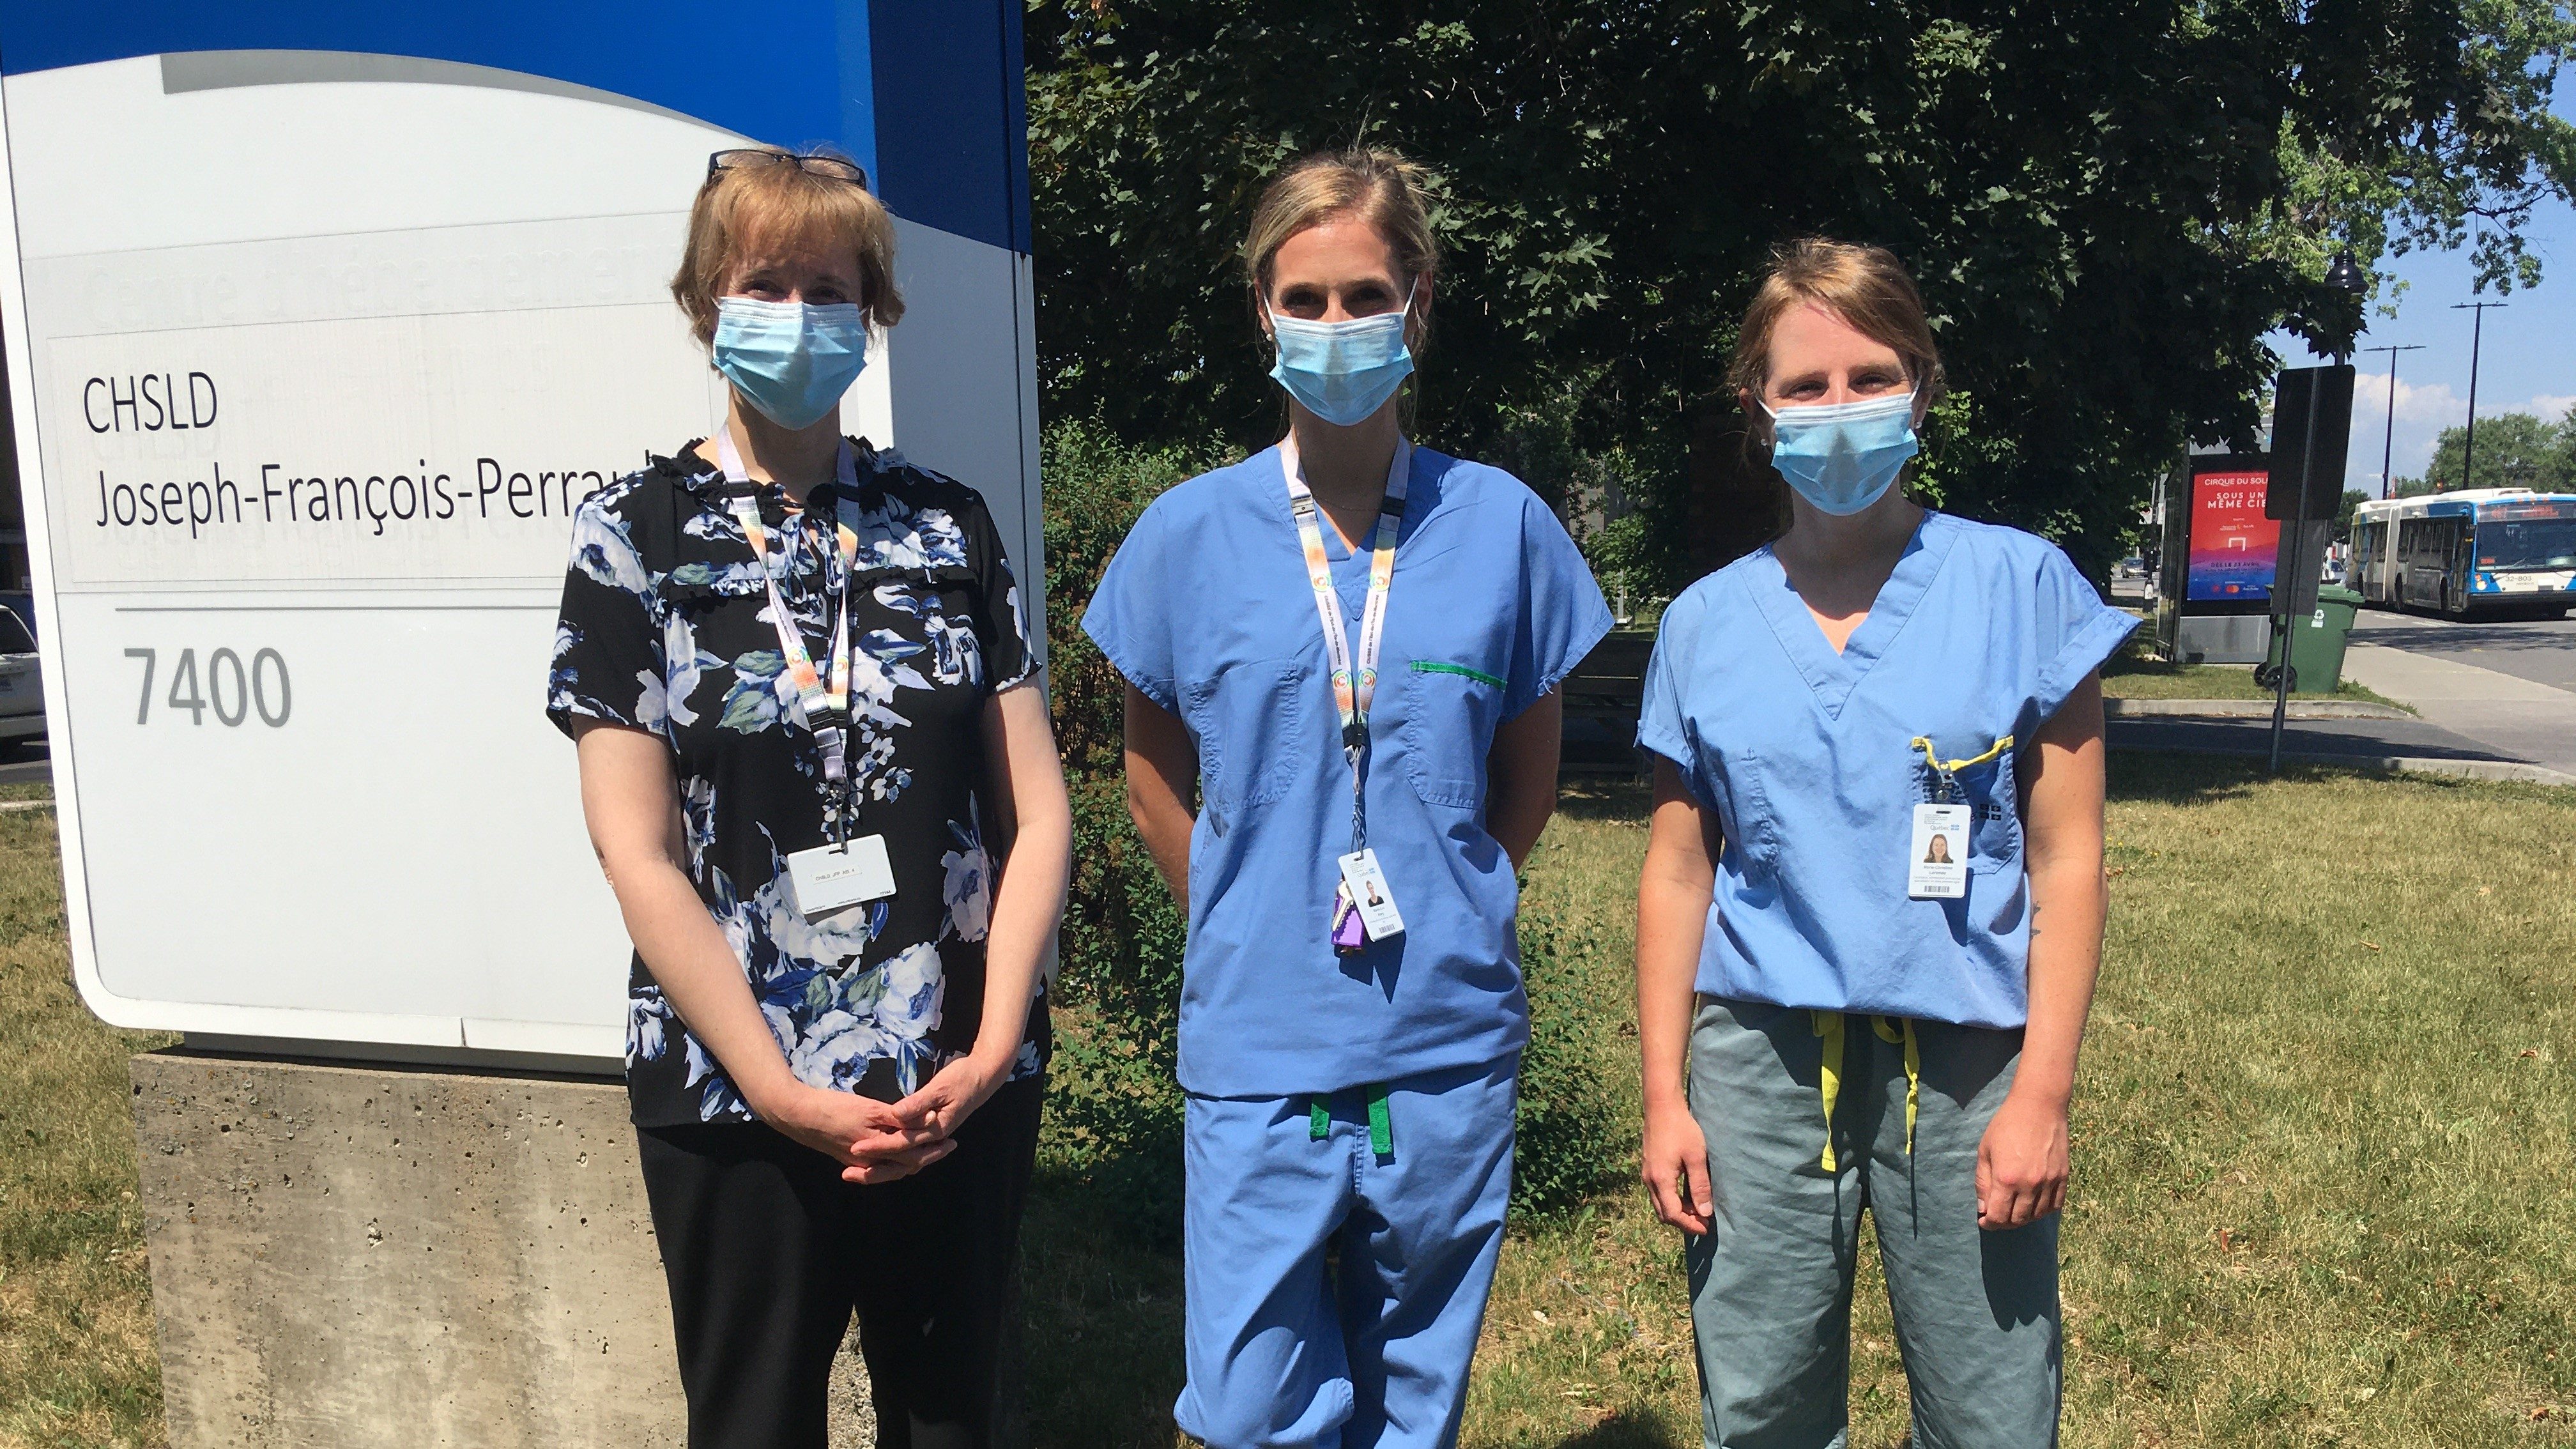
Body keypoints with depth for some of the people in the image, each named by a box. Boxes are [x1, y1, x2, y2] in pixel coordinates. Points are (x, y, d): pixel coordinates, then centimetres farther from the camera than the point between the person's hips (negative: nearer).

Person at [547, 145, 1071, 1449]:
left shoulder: (946, 526, 5)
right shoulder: (635, 534, -2)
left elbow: (1035, 812, 2)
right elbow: (640, 858, -8)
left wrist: (991, 1048, -8)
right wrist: (784, 1096, -12)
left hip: (962, 1087, 2)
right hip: (734, 1097, -2)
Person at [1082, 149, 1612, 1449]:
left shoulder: (1499, 524, -1)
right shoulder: (1190, 534, -2)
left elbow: (1527, 769, 11)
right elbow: (1156, 778, 8)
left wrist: (1449, 910, 5)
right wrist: (1251, 929, 4)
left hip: (1449, 1048, 1)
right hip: (1258, 1048, -1)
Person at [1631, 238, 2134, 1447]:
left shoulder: (2021, 586, -1)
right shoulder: (1705, 623, 5)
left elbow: (2067, 861, -1)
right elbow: (1678, 871, 8)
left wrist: (2041, 1097, -6)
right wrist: (1664, 1096, 5)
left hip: (1965, 1068, -1)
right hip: (1761, 1062, 2)